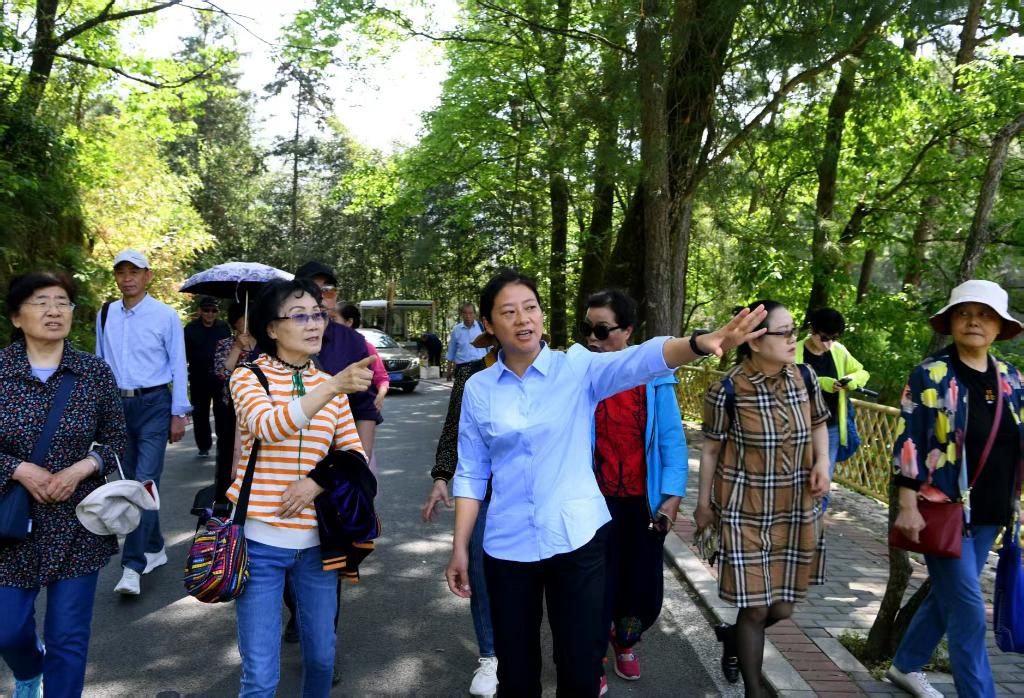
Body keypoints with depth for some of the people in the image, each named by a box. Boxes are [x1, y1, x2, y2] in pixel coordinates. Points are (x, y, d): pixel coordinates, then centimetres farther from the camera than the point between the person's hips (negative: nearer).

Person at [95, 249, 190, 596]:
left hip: (153, 403, -5)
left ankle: (133, 566, -8)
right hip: (116, 404, 5)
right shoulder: (105, 315, 7)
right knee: (132, 483, 12)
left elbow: (178, 366, -3)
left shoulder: (165, 316, -6)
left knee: (145, 482, -12)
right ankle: (154, 549, 27)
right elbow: (99, 362, 13)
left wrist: (179, 414, -5)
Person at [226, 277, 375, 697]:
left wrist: (318, 481, -14)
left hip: (316, 539, 4)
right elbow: (269, 426, -26)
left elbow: (354, 455, 6)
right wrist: (334, 387, -40)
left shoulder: (330, 385, 8)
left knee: (321, 655, 15)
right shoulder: (249, 376, -5)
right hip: (260, 539, -3)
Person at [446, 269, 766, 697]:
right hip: (508, 546, 2)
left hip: (577, 538, -1)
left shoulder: (577, 367, -6)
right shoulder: (478, 389, 0)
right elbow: (471, 473, 4)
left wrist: (700, 343, -42)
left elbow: (638, 360, -24)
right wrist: (460, 547, 2)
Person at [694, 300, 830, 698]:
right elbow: (711, 449, -5)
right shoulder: (727, 391, -16)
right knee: (756, 607, 1)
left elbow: (818, 425, 14)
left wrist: (822, 461, -5)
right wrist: (704, 503, 1)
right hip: (745, 511, -4)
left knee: (782, 608, 12)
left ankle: (732, 635, 44)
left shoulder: (805, 379, -3)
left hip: (796, 509, 5)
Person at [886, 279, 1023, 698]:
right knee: (969, 611, -3)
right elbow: (908, 442, -12)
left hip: (990, 514, 6)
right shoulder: (929, 374, -9)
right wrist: (908, 506, -16)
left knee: (947, 596, 17)